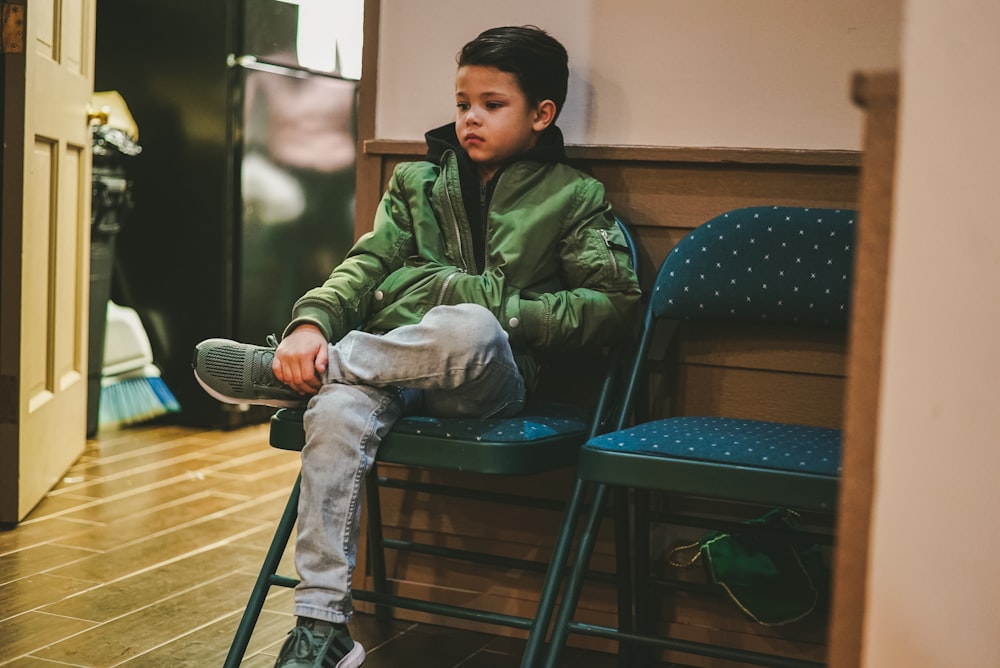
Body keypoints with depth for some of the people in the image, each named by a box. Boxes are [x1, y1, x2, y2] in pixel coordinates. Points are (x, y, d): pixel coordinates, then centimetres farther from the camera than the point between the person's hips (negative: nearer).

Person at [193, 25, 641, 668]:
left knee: (468, 328, -39)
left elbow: (616, 299, -1)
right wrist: (312, 323, -11)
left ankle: (276, 373, -21)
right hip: (387, 367, 3)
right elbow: (368, 263, 9)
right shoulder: (417, 181, 20)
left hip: (487, 380, -3)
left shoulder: (575, 197, 10)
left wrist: (505, 315, -10)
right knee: (336, 412, -32)